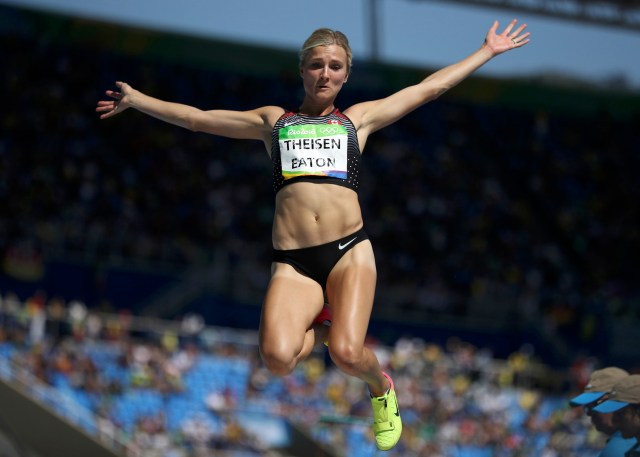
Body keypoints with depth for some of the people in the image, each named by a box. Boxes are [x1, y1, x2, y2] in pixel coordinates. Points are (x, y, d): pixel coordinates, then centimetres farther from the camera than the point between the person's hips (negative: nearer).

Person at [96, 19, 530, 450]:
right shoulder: (273, 121, 21)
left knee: (347, 355, -24)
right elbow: (197, 118, 24)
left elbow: (429, 88, 23)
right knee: (278, 358, -27)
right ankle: (317, 328, 11)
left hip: (349, 251, -1)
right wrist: (135, 99, 22)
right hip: (293, 264, 1)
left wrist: (488, 51, 25)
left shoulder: (357, 118, 19)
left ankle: (381, 387, 14)